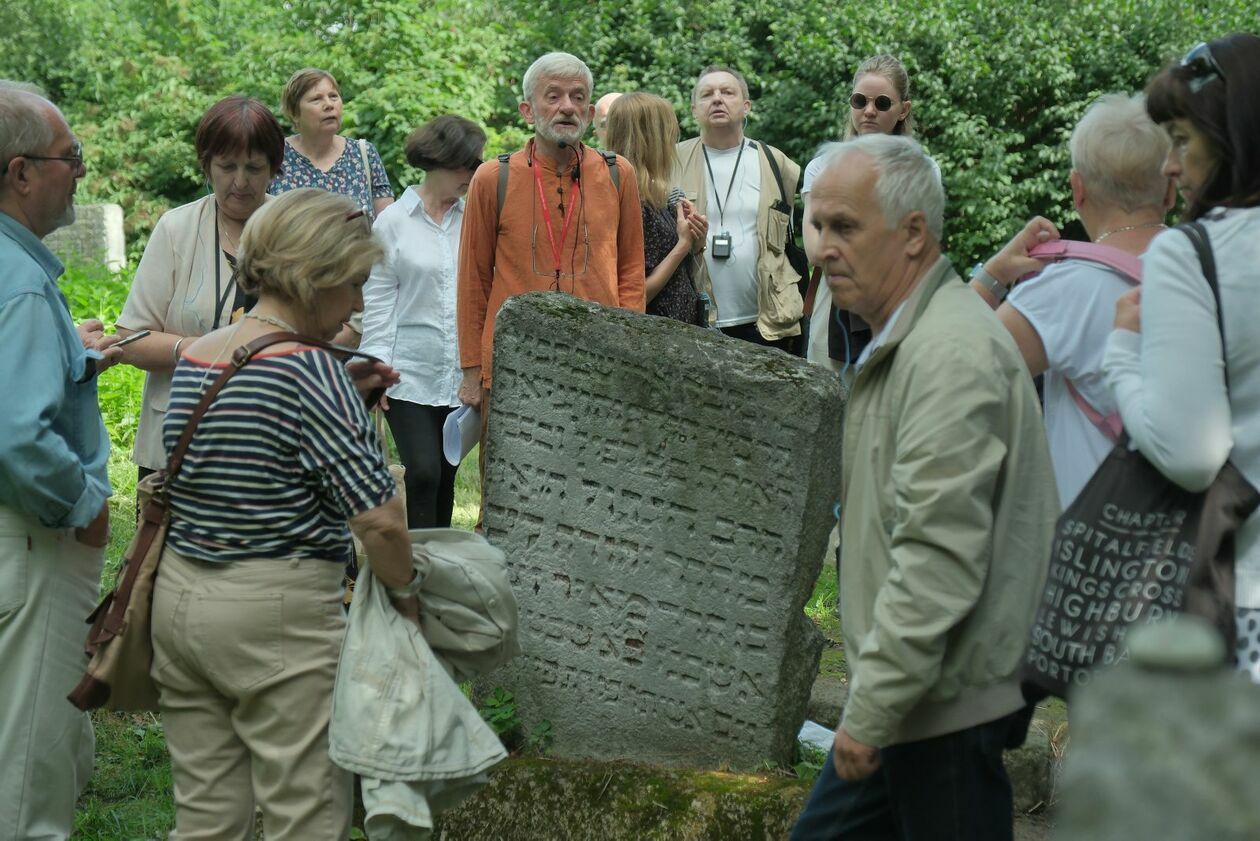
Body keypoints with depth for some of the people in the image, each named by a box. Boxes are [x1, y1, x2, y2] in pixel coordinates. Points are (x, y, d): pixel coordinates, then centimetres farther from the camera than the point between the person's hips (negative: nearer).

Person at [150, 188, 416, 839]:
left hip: (177, 597, 8)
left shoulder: (193, 357, 8)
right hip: (276, 615, -8)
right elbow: (380, 519, -18)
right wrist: (404, 596, -4)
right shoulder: (308, 370, -15)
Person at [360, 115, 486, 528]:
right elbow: (377, 301, 1)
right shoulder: (393, 222, 0)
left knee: (446, 475, 9)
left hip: (461, 371, 3)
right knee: (422, 473, -10)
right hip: (411, 371, -3)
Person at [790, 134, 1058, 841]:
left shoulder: (951, 353, -19)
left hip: (947, 708, -10)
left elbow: (940, 558, -25)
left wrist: (870, 711, -21)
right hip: (911, 703, 10)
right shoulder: (905, 342, 16)